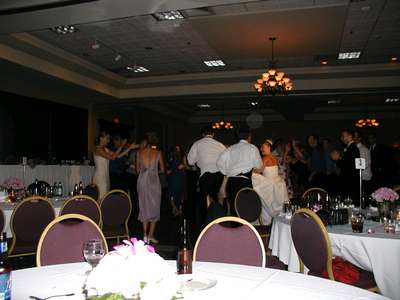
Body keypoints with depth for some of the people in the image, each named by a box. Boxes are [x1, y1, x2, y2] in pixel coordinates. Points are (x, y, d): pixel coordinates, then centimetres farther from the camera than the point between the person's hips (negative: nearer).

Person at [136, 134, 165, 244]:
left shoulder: (139, 152, 3)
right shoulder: (158, 153, 2)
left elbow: (138, 169, 7)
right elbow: (162, 170, 6)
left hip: (142, 180, 1)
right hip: (154, 181, -1)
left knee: (144, 207, 10)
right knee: (155, 208, 9)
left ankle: (145, 235, 8)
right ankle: (151, 235, 7)